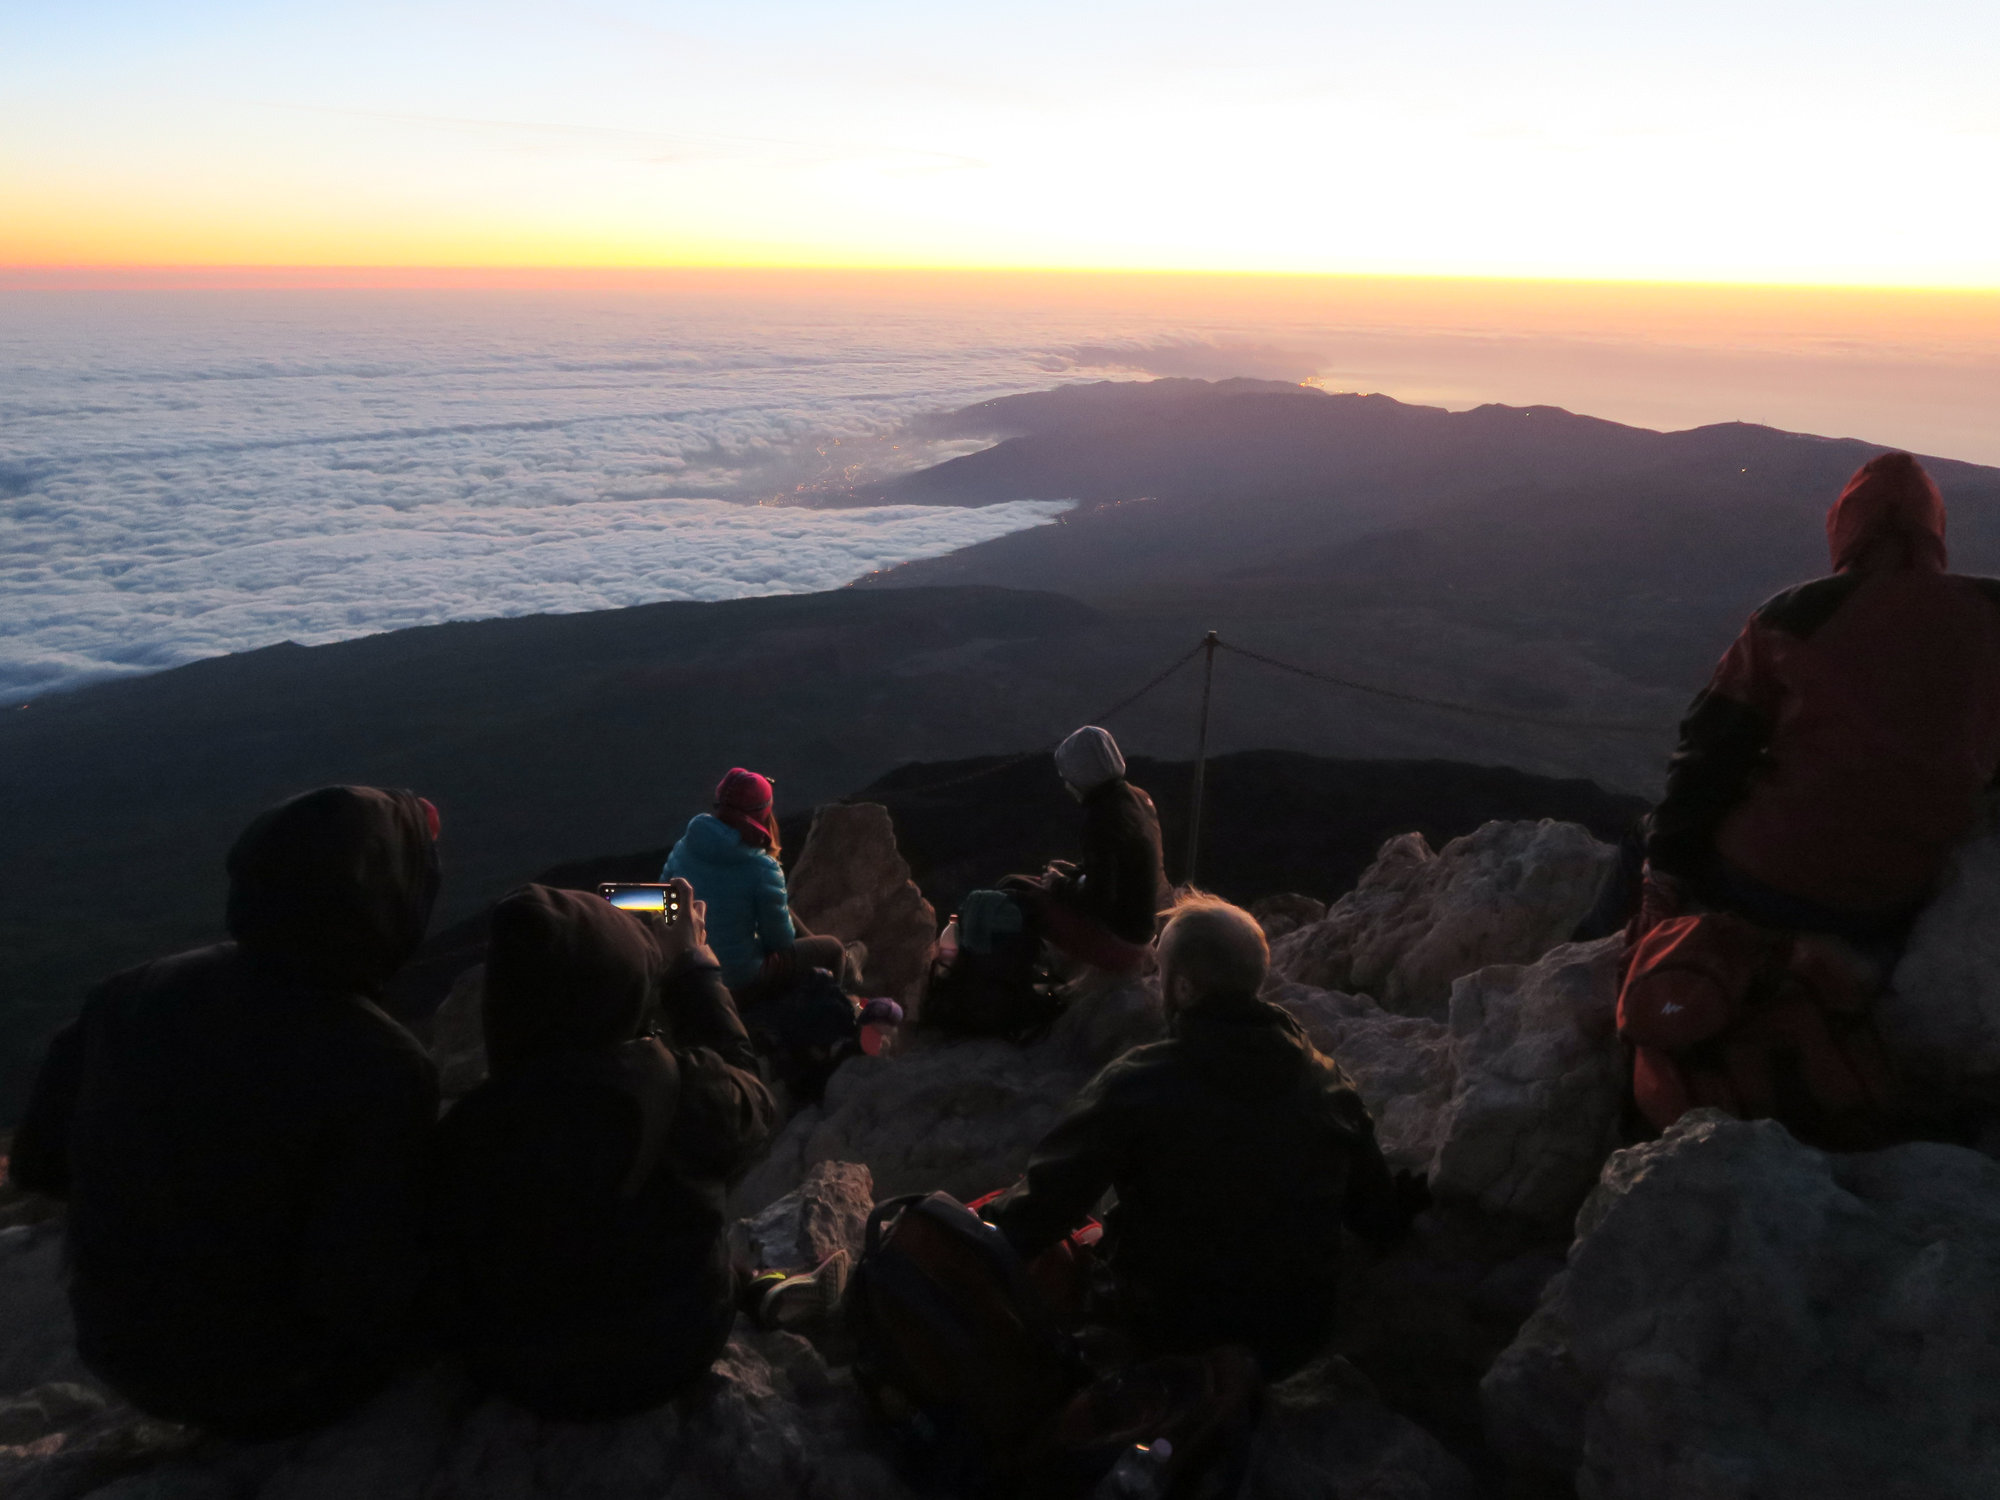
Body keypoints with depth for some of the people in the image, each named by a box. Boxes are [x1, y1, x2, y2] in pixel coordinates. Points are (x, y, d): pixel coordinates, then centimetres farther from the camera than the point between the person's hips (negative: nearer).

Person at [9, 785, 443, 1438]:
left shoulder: (129, 996, -12)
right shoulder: (380, 1068, -31)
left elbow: (39, 1162, 1)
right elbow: (361, 1300, -27)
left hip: (120, 1349, 6)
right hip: (268, 1390, -5)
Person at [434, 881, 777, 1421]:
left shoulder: (469, 1132, -28)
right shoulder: (693, 1095, -26)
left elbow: (457, 1291, -11)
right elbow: (744, 1085, 0)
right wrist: (693, 966, 8)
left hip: (530, 1381, 0)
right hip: (679, 1356, 1)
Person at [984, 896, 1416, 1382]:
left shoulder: (1135, 1085, -18)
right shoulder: (1329, 1085, -6)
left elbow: (1045, 1202, -17)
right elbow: (1381, 1221, 4)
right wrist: (1411, 1193, 25)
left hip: (1172, 1346, -5)